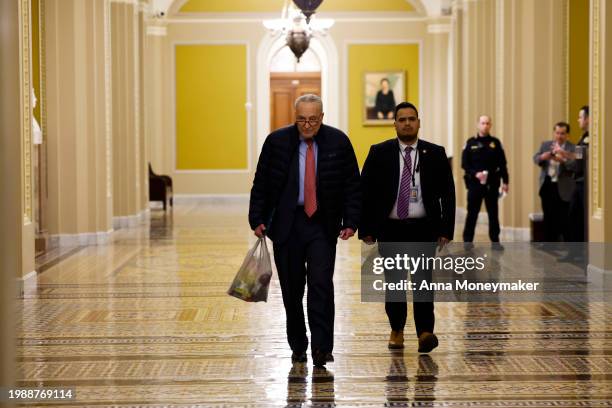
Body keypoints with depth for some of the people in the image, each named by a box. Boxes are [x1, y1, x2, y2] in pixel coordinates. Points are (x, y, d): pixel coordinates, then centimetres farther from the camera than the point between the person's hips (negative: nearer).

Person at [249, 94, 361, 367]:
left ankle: (322, 348, -10)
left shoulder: (338, 142, -1)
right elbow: (261, 183, 4)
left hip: (322, 224, -1)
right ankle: (298, 347, 19)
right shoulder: (276, 141, -1)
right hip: (286, 223, 1)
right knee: (291, 288, 6)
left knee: (321, 283, -12)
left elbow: (352, 185, 3)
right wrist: (257, 219, -3)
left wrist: (351, 221, -5)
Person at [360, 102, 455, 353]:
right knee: (394, 282, 8)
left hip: (424, 229, -1)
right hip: (390, 230, 1)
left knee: (423, 280, -10)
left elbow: (448, 194, 4)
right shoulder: (379, 153, 2)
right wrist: (366, 229, -3)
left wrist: (446, 229, -2)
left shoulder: (435, 154, 3)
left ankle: (425, 332, -12)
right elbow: (365, 193, 2)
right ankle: (396, 330, 23)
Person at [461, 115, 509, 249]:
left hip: (492, 183, 1)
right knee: (472, 213, 3)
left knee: (493, 213, 7)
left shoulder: (495, 143, 5)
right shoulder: (471, 142, 1)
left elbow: (502, 163, 5)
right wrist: (475, 173, -16)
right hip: (475, 183, -1)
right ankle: (467, 240, 10)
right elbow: (464, 163, -2)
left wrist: (505, 181, 0)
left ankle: (495, 241, 12)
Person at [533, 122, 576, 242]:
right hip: (547, 185, 4)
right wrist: (543, 157, -22)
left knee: (564, 219, -3)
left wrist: (562, 159, -31)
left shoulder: (572, 148, -3)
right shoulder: (545, 145, 10)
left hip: (563, 188, -4)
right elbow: (536, 158, 0)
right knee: (548, 218, 12)